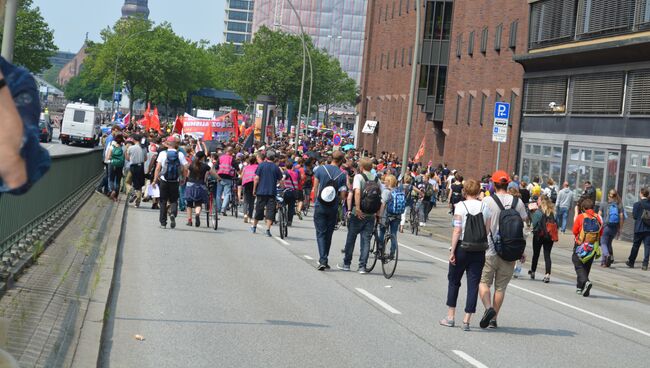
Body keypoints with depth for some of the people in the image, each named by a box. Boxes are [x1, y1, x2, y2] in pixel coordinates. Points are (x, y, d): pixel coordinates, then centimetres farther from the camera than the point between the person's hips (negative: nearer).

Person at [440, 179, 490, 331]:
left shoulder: (461, 206, -7)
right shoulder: (485, 207, 2)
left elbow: (457, 230, -12)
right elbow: (487, 232, 1)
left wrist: (452, 251, -9)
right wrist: (484, 247, 11)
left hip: (462, 248, -2)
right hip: (479, 250, 2)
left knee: (454, 281, 14)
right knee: (473, 284, 5)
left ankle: (450, 317, 17)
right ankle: (467, 320, 2)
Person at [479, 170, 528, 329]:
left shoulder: (488, 201, -7)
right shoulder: (518, 202, 1)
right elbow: (522, 226, 4)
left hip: (489, 250, -3)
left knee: (484, 282, 8)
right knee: (501, 286, 11)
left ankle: (489, 307, -17)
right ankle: (493, 319, 15)